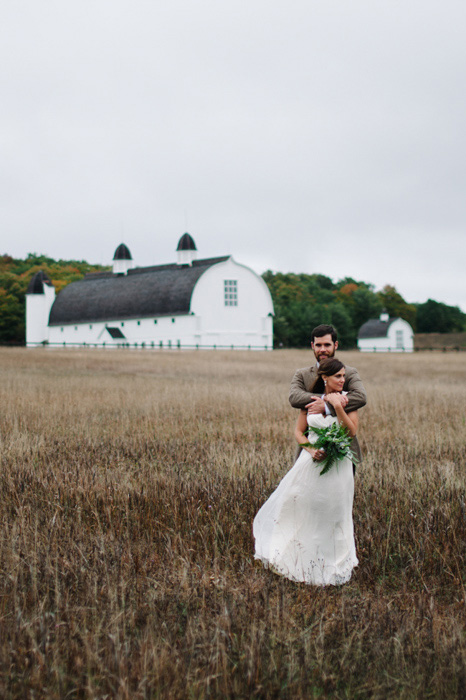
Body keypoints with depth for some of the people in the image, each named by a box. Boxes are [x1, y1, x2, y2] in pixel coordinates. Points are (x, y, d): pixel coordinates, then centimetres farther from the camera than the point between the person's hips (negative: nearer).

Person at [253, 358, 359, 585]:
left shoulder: (347, 400, -2)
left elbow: (352, 431, -13)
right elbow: (298, 432, 6)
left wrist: (338, 406, -20)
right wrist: (311, 449, -11)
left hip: (337, 466, -1)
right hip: (311, 462, 1)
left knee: (332, 515, 8)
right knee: (295, 504, 8)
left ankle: (331, 567, 24)